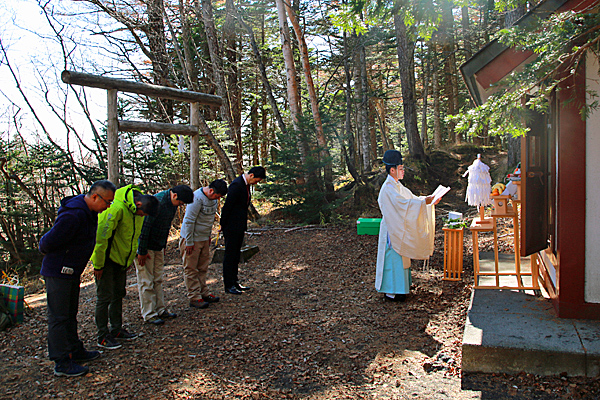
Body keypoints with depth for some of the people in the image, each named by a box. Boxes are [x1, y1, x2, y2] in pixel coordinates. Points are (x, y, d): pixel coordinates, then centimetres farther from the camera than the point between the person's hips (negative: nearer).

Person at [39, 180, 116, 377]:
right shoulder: (73, 215, -28)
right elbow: (48, 243, -23)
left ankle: (75, 350, 33)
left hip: (72, 272, 10)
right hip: (58, 272, -10)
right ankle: (62, 363, 7)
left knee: (70, 314, 20)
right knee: (59, 317, -1)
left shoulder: (89, 211, 4)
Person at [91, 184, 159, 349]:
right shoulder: (116, 208, -28)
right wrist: (98, 265, -18)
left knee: (119, 294, 15)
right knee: (105, 297, -2)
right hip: (106, 258, -8)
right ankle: (102, 337, 8)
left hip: (121, 258, 8)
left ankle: (117, 329, 27)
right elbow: (101, 237, -24)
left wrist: (129, 260, 14)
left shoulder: (137, 210, -1)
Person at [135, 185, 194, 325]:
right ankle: (149, 314, 5)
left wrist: (163, 246, 17)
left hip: (158, 247, 9)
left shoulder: (172, 204, 3)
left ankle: (160, 309, 20)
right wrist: (142, 251, -20)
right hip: (145, 246, -9)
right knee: (146, 282, -2)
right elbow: (144, 226, -25)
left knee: (158, 279, 12)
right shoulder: (157, 202, -26)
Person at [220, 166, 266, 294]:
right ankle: (228, 286, 8)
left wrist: (244, 224, 16)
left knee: (236, 255, 16)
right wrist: (223, 225, -13)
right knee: (230, 255, 0)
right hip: (232, 227, -9)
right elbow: (227, 206, -19)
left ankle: (234, 282, 25)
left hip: (240, 226, 9)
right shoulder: (236, 185, -21)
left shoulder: (245, 184, 10)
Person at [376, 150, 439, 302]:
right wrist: (423, 202, -28)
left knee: (400, 257, 15)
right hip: (392, 230, -10)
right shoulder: (388, 188, -19)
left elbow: (411, 197, 13)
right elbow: (403, 203, -28)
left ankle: (399, 287, 26)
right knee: (393, 257, -4)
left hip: (400, 229, 10)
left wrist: (428, 200, 0)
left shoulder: (397, 185, 13)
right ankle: (391, 291, 5)